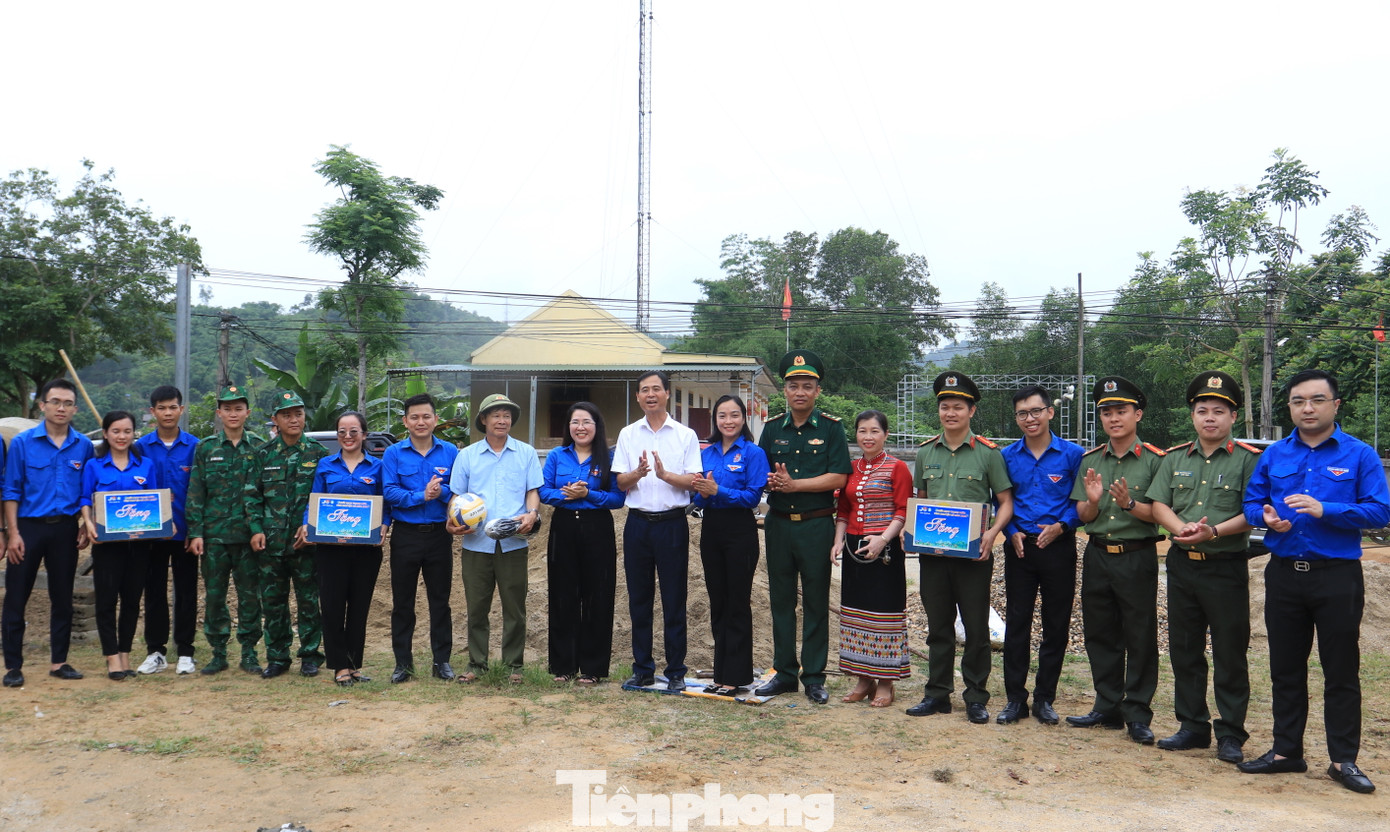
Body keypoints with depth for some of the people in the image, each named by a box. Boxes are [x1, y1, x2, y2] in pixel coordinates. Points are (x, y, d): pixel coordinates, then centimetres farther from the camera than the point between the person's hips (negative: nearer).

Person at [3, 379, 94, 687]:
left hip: (65, 529, 2)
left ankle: (59, 662, 20)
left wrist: (85, 527, 0)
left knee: (62, 598, 9)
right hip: (28, 526, -2)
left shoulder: (83, 446, 3)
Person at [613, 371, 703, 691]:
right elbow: (621, 482, 4)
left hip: (672, 523, -2)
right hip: (638, 522, 3)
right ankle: (642, 669, 20)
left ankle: (676, 672, 12)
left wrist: (665, 474, -23)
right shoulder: (628, 434, 9)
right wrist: (637, 473, -18)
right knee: (639, 599, 9)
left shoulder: (686, 435, 2)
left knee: (674, 601, 2)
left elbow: (693, 481, -5)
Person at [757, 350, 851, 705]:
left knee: (816, 603, 4)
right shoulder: (772, 428, 8)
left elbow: (838, 477, -11)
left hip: (816, 525, -3)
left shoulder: (831, 427, -2)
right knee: (781, 600, 9)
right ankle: (784, 672, 21)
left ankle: (814, 677, 13)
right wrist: (771, 481, -13)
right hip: (778, 524, 4)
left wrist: (794, 484, -15)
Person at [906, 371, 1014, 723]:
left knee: (976, 627, 4)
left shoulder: (988, 452, -1)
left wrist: (992, 533, -16)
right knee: (938, 626, 11)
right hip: (932, 551, 3)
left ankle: (976, 697, 16)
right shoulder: (926, 452, 10)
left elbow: (1006, 502, 1)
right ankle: (937, 694, 21)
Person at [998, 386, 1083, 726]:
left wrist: (1061, 526, -14)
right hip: (1020, 547, 1)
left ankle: (1045, 698, 19)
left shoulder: (1072, 454, -2)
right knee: (1016, 623, 3)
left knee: (1056, 626, 6)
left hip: (1058, 547, -1)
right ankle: (1015, 698, 13)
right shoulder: (1007, 456, 4)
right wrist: (1012, 532, -5)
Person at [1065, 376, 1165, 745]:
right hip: (1097, 555, 5)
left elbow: (1159, 514, -7)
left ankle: (1137, 715, 13)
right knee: (1100, 635, 11)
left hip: (1137, 557, -4)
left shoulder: (1154, 460, -4)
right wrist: (1093, 500, -14)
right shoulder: (1090, 460, 8)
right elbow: (1083, 516, 7)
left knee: (1140, 638, 3)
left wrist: (1129, 504, -24)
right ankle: (1108, 707, 23)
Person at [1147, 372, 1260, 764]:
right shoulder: (1175, 458, 10)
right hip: (1182, 565, 5)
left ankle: (1230, 734, 14)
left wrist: (1213, 531, -23)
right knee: (1184, 650, 11)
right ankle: (1193, 726, 23)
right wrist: (1182, 529, -15)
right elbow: (1158, 504, 4)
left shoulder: (1248, 459, -3)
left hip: (1227, 566, -4)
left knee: (1229, 654, 2)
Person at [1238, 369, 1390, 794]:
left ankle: (1344, 760, 16)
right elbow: (1251, 502, 9)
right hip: (1284, 573, 3)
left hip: (1338, 576, -3)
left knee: (1341, 670, 4)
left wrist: (1324, 509, -23)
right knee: (1285, 667, 11)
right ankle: (1286, 750, 23)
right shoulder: (1274, 455, 7)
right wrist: (1267, 517, -13)